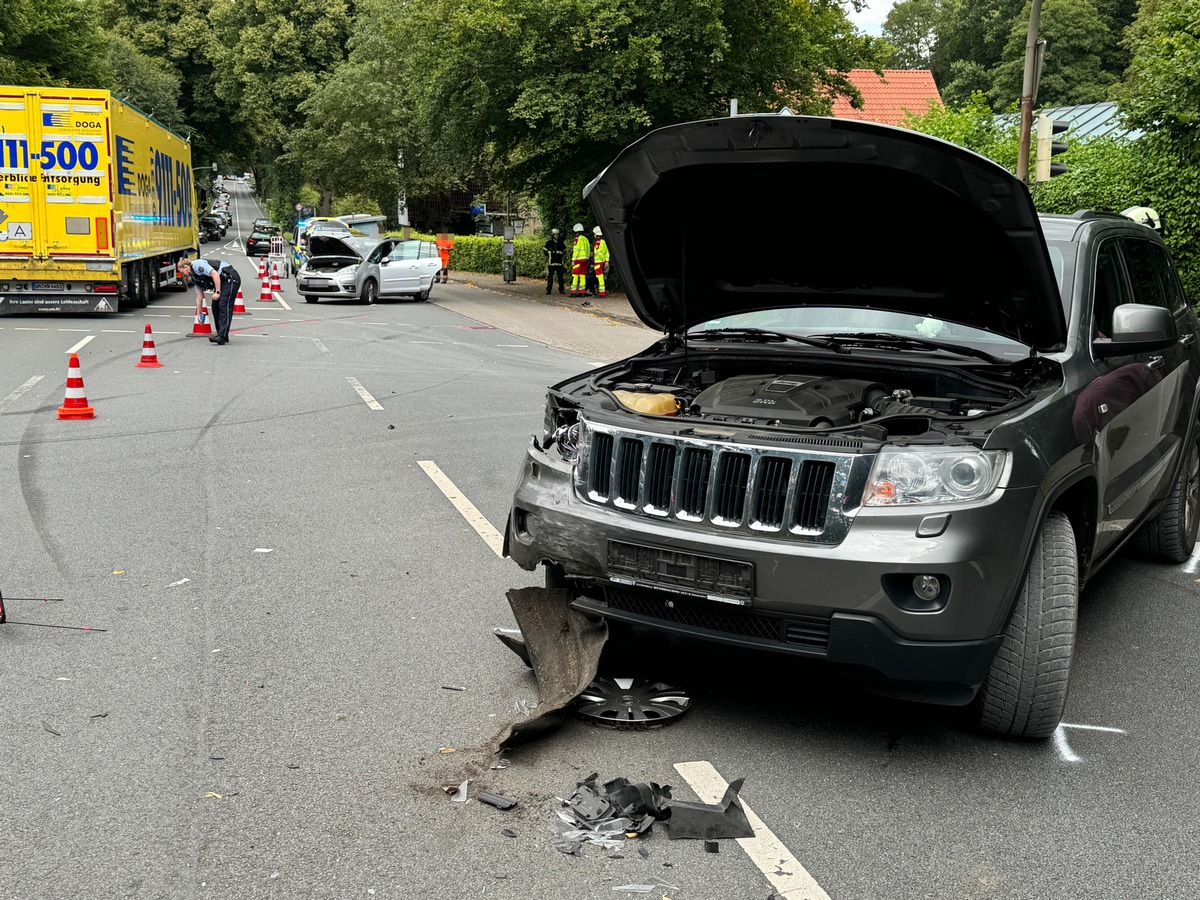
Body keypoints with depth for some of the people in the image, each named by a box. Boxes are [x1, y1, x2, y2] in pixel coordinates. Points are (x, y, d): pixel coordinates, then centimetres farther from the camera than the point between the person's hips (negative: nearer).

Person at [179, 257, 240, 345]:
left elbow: (215, 274, -22)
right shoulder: (195, 278, 18)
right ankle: (220, 334, 14)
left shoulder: (197, 265, -12)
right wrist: (198, 313, 22)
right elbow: (199, 296, 22)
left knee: (224, 307, -15)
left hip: (230, 278, -10)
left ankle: (222, 336, -21)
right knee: (215, 307, 10)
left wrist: (217, 292, -19)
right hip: (223, 281, 10)